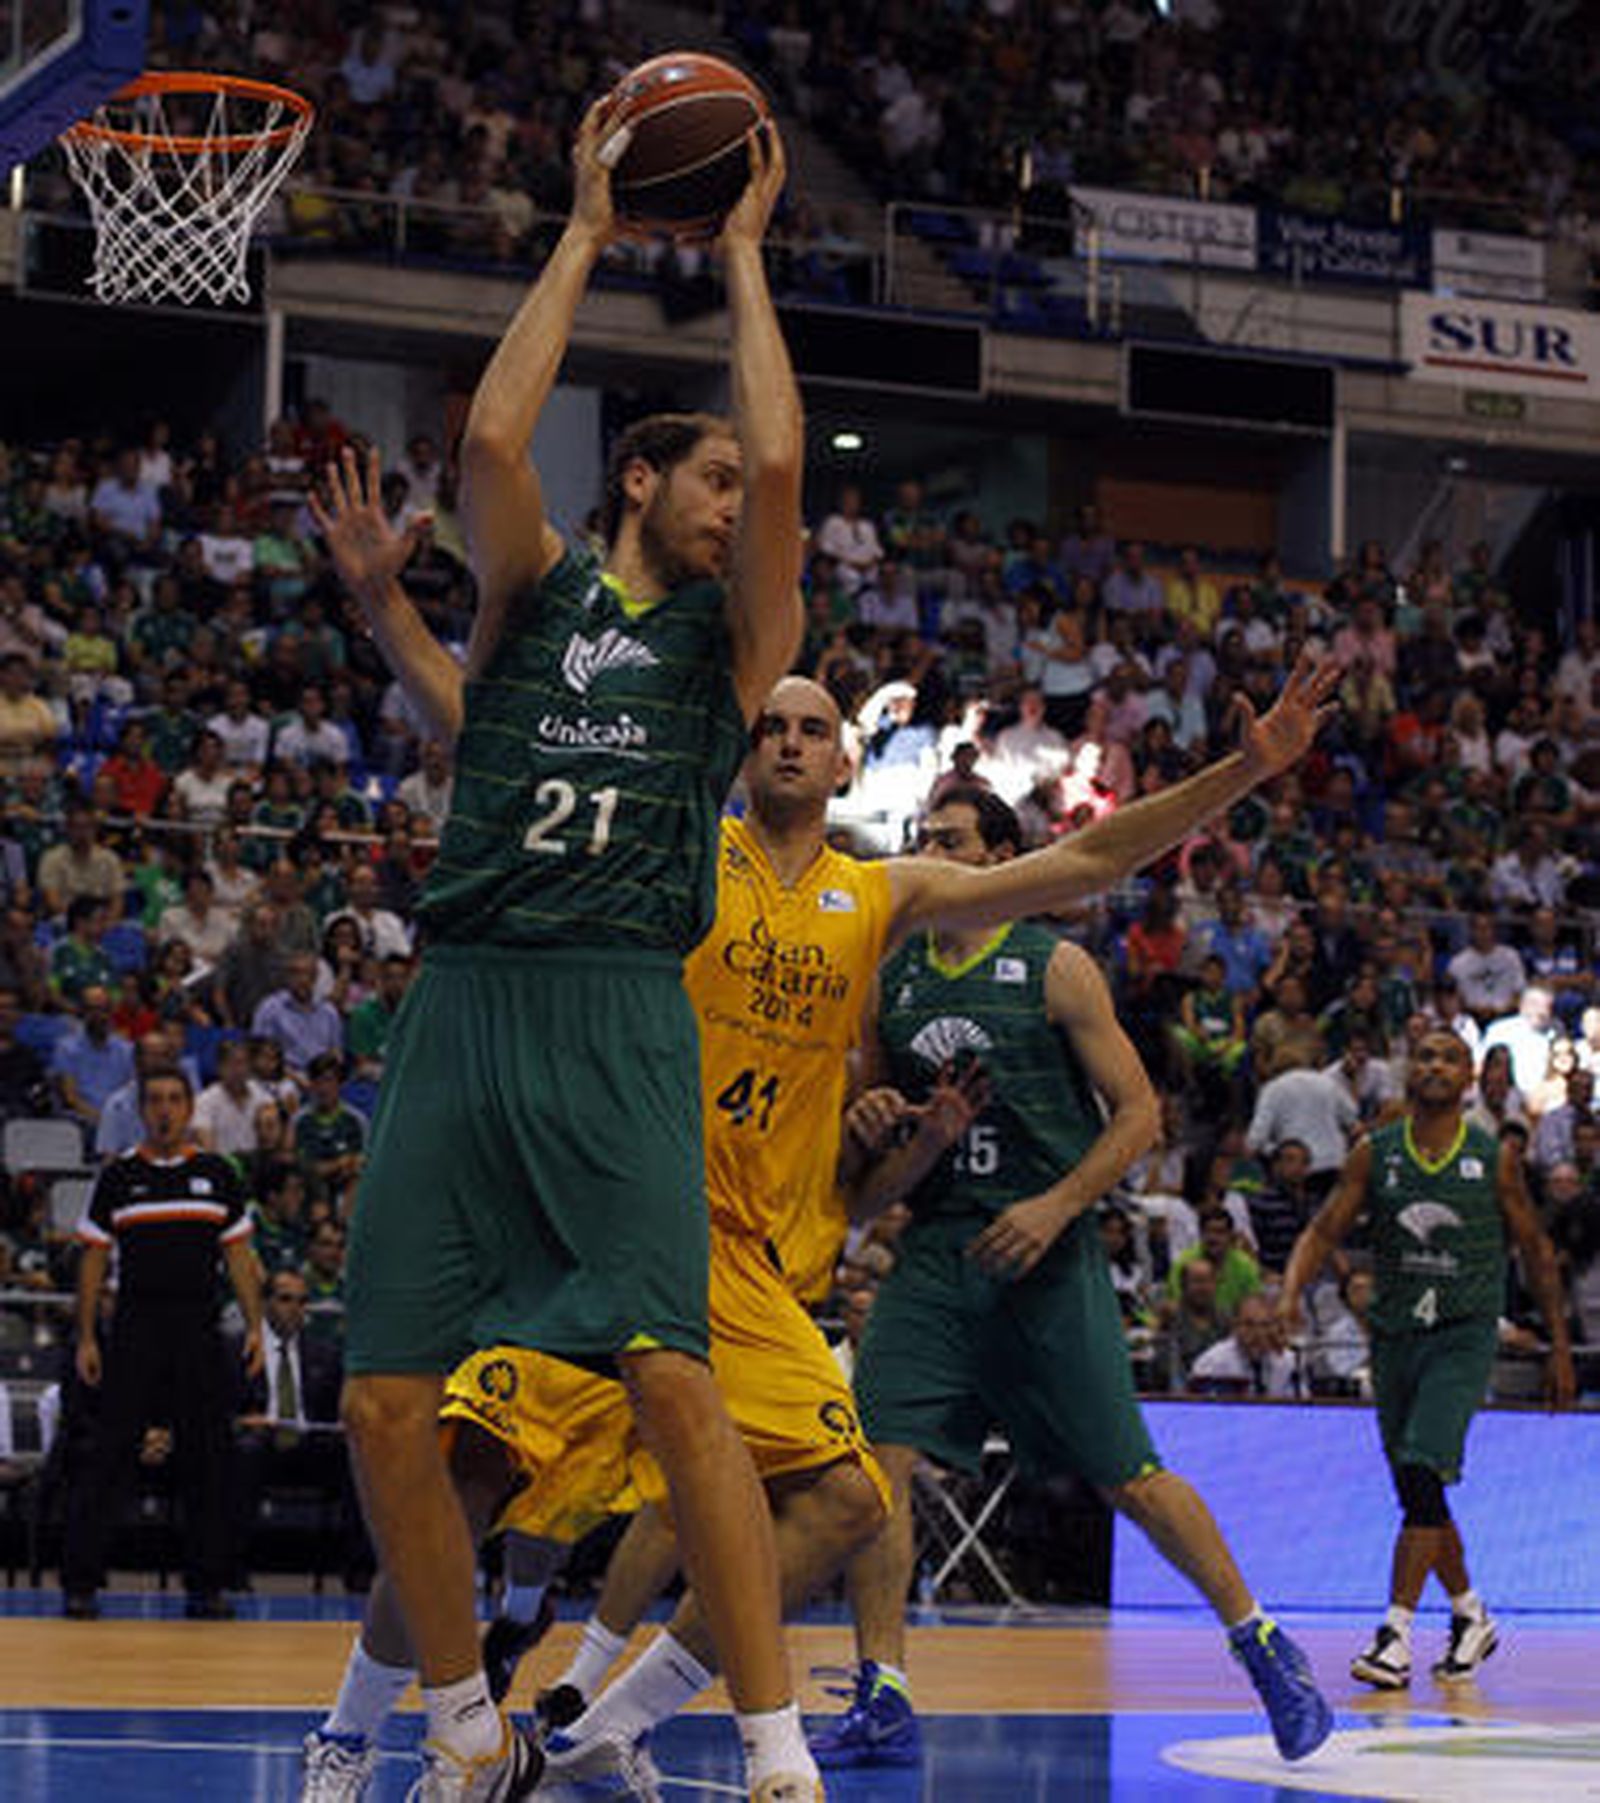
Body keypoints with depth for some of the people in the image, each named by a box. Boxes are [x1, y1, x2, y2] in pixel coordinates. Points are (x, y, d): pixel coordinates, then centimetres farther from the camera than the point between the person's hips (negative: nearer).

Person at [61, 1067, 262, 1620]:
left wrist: (254, 1327, 2)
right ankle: (79, 1583, -3)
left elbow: (239, 1257, 11)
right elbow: (93, 1260, 7)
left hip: (200, 1331, 1)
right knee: (110, 1455, -6)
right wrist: (86, 1338, 0)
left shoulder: (218, 1175, 9)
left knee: (207, 1459, 1)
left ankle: (206, 1585, 8)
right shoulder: (118, 1178, 6)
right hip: (135, 1328, -1)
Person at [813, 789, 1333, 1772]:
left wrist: (1056, 1207, -15)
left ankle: (1263, 1644, 17)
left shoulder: (1056, 969, -2)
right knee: (876, 1457, -11)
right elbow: (875, 1176, 16)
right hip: (935, 1251, 4)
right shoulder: (892, 979, 10)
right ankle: (884, 1700, -5)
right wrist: (921, 1139, -7)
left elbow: (1138, 1113, -3)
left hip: (1045, 1253, -4)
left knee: (1130, 1476, -1)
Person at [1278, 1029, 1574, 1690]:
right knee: (1418, 1494, 10)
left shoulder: (1495, 1159, -2)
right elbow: (1324, 1231, -1)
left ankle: (1396, 1634, -21)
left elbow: (1534, 1250, 8)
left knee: (1422, 1474, -20)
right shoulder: (1374, 1154, 2)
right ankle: (1471, 1617, 31)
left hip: (1465, 1335, -4)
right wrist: (1291, 1294, -20)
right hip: (1394, 1335, 4)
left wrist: (1559, 1344, 9)